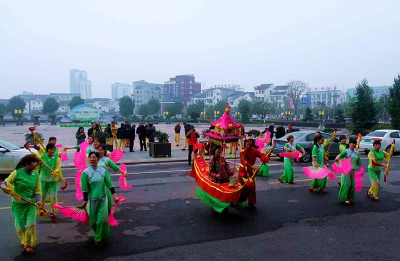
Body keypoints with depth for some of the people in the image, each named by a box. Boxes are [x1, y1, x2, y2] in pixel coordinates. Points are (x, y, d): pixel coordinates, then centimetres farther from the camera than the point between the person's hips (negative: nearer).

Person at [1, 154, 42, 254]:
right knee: (20, 225, 10)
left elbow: (37, 190, -2)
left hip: (31, 203, 2)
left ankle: (28, 245, 17)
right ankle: (23, 241, 38)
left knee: (31, 224, -2)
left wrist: (38, 200, -17)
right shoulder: (17, 173, -14)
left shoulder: (36, 175, -5)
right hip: (18, 203, -2)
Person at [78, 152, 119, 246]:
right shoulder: (85, 172, -9)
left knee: (102, 220, 0)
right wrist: (85, 201, -4)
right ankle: (97, 234, 40)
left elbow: (109, 184, 0)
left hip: (103, 199, 1)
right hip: (92, 199, -1)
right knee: (93, 221, 11)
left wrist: (114, 195, -4)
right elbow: (85, 189, -6)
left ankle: (98, 239, 22)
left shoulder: (103, 170, -3)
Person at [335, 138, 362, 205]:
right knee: (347, 184, -6)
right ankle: (345, 198, 4)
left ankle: (350, 199, 17)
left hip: (353, 170, 5)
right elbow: (340, 155, -19)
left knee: (353, 185, 5)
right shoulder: (346, 151, -2)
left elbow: (359, 163, 15)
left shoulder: (357, 153, 12)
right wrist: (337, 158, -40)